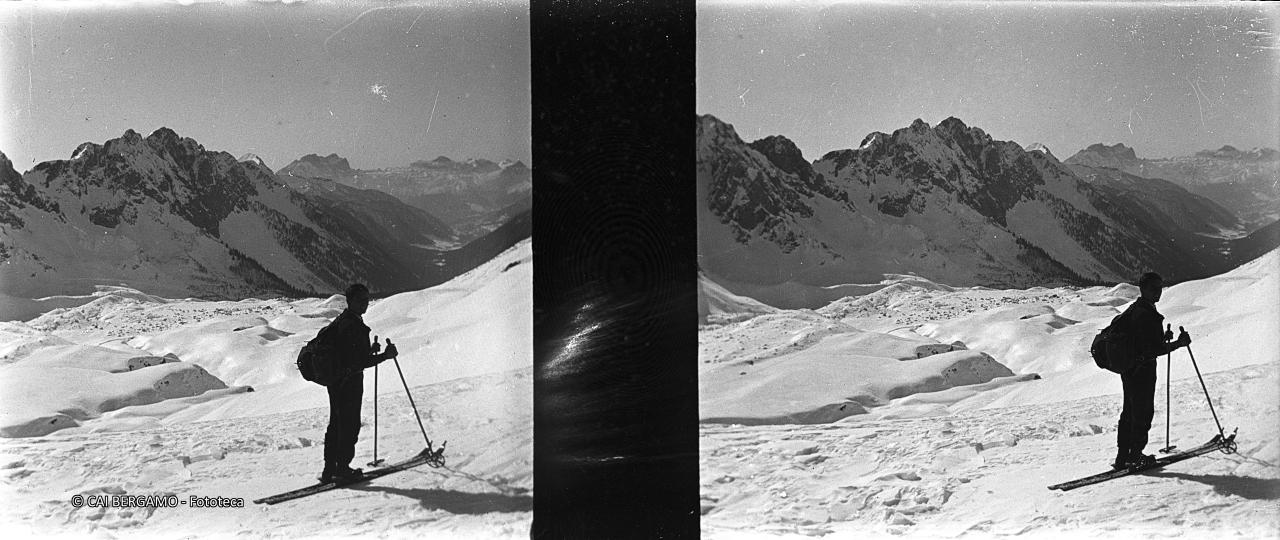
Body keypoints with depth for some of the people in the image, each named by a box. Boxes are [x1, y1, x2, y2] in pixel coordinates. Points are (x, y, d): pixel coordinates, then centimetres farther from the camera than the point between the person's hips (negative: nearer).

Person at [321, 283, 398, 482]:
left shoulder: (341, 321, 12)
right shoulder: (351, 326, -21)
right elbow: (356, 362, -25)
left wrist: (369, 350, 16)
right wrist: (385, 356, -22)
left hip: (335, 382, 10)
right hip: (349, 383, -10)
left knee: (336, 424, 15)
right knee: (350, 426, 0)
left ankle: (330, 469, 22)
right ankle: (342, 468, 7)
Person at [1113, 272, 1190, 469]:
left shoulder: (1133, 310, 11)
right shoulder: (1146, 314, -21)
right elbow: (1152, 350, -25)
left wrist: (1162, 338, 14)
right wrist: (1178, 343, -19)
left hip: (1127, 369, 10)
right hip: (1142, 370, -10)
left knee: (1129, 412, 16)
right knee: (1143, 413, 2)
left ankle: (1123, 456, 22)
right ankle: (1135, 456, 8)